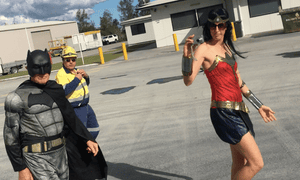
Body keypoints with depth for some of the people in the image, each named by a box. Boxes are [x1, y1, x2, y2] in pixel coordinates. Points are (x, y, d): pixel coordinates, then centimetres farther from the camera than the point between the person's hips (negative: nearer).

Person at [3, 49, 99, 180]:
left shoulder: (55, 89, 7)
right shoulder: (17, 98, -11)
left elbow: (70, 117, 13)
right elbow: (10, 135, -7)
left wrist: (87, 139, 2)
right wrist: (21, 168, -8)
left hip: (60, 153, 7)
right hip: (37, 159, -6)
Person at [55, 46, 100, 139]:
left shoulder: (75, 71, 10)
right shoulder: (61, 74, -17)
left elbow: (86, 84, 23)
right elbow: (64, 91, -32)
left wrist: (85, 76, 1)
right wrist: (77, 79, -26)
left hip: (85, 106, 10)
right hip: (75, 110, -9)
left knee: (94, 130, 20)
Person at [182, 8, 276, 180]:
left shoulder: (227, 48, 15)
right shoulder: (203, 49, -8)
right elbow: (188, 80, -19)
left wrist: (259, 105, 23)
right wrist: (187, 56, -35)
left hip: (239, 111, 8)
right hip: (224, 112, -8)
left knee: (241, 163, 16)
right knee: (256, 163, -9)